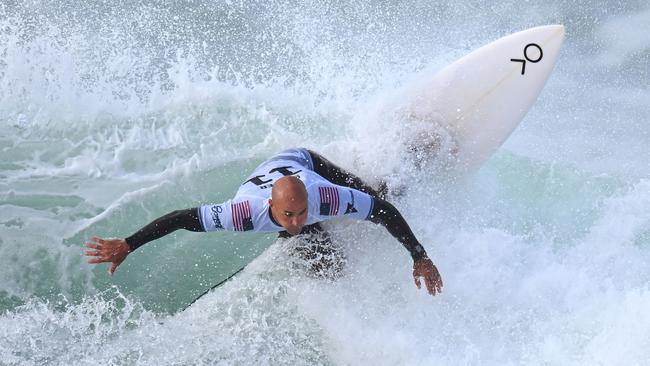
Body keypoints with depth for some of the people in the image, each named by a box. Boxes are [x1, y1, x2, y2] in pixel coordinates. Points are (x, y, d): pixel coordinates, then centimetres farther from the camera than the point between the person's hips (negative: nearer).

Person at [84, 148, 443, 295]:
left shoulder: (324, 197, -47)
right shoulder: (249, 210, -50)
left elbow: (385, 211, -37)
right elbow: (181, 217, -48)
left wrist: (420, 258, -36)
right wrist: (127, 245, -48)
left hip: (305, 161, 0)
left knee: (377, 199, 13)